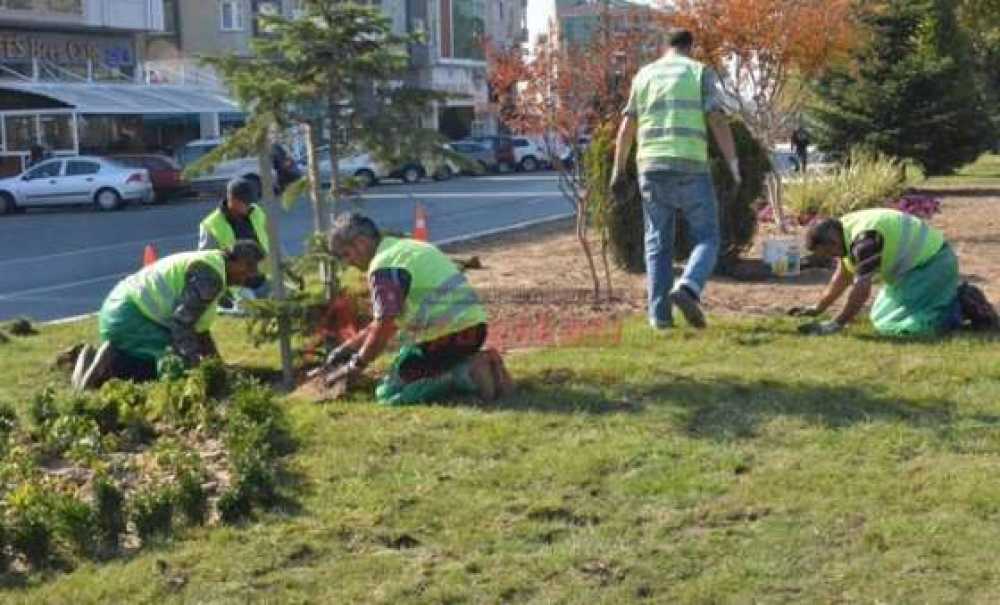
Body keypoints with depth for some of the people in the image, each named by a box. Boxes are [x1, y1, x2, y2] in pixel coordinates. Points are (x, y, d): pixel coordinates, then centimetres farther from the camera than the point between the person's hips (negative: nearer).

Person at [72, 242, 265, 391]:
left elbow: (196, 322, 25)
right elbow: (181, 323, -21)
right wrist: (196, 364, -20)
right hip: (132, 318, -11)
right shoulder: (211, 276, -15)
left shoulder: (205, 262, 19)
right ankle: (112, 363, -19)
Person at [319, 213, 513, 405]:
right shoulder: (406, 248, 21)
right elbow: (389, 318, 26)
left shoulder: (384, 264, -10)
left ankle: (465, 376, -15)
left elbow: (384, 326, -14)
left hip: (446, 333, -9)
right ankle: (475, 364, 7)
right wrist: (348, 347, 26)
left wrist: (355, 366, -1)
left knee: (389, 394, -1)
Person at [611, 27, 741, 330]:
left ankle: (660, 314, 4)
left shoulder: (644, 75, 14)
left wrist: (618, 168, 23)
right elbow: (718, 121, -7)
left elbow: (627, 127, 13)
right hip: (690, 169, -3)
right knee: (707, 239, 5)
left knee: (658, 243, 12)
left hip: (652, 168, 3)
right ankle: (687, 290, -22)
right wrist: (734, 166, -5)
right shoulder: (701, 72, 4)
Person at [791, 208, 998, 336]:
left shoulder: (864, 237, -28)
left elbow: (861, 289, -30)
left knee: (891, 323, -19)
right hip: (920, 262, 11)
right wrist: (817, 309, 13)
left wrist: (835, 325, -24)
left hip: (934, 263, -11)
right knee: (881, 315, 15)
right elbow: (842, 278, 15)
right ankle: (960, 297, 19)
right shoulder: (845, 232, 3)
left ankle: (964, 308, -8)